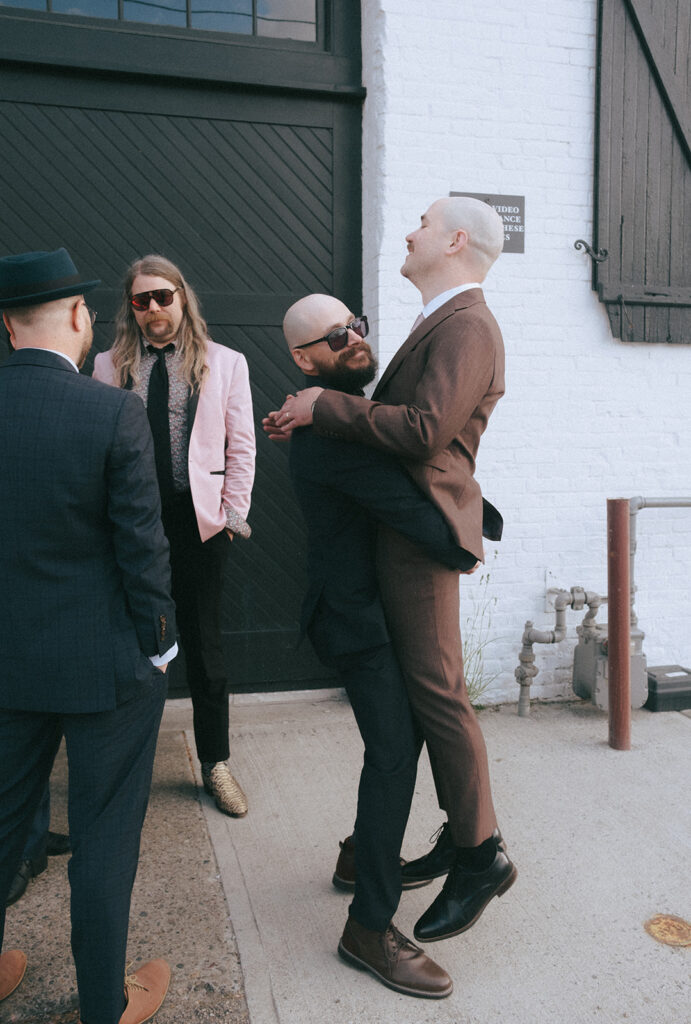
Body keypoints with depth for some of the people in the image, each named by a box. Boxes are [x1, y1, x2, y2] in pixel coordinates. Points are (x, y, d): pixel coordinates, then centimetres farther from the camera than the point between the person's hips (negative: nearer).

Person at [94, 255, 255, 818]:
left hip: (199, 517, -1)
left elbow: (241, 447, 4)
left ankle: (215, 762, 25)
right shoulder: (109, 365, 8)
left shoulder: (225, 363, 5)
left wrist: (233, 515, -2)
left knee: (204, 641, 9)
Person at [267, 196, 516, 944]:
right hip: (404, 527, 10)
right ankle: (460, 833, 30)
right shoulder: (438, 325, 20)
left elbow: (423, 431, -26)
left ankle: (482, 857, 11)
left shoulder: (467, 327, -13)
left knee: (436, 692, -5)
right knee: (426, 688, 15)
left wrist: (325, 405, -17)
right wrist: (315, 417, 13)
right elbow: (391, 414, 24)